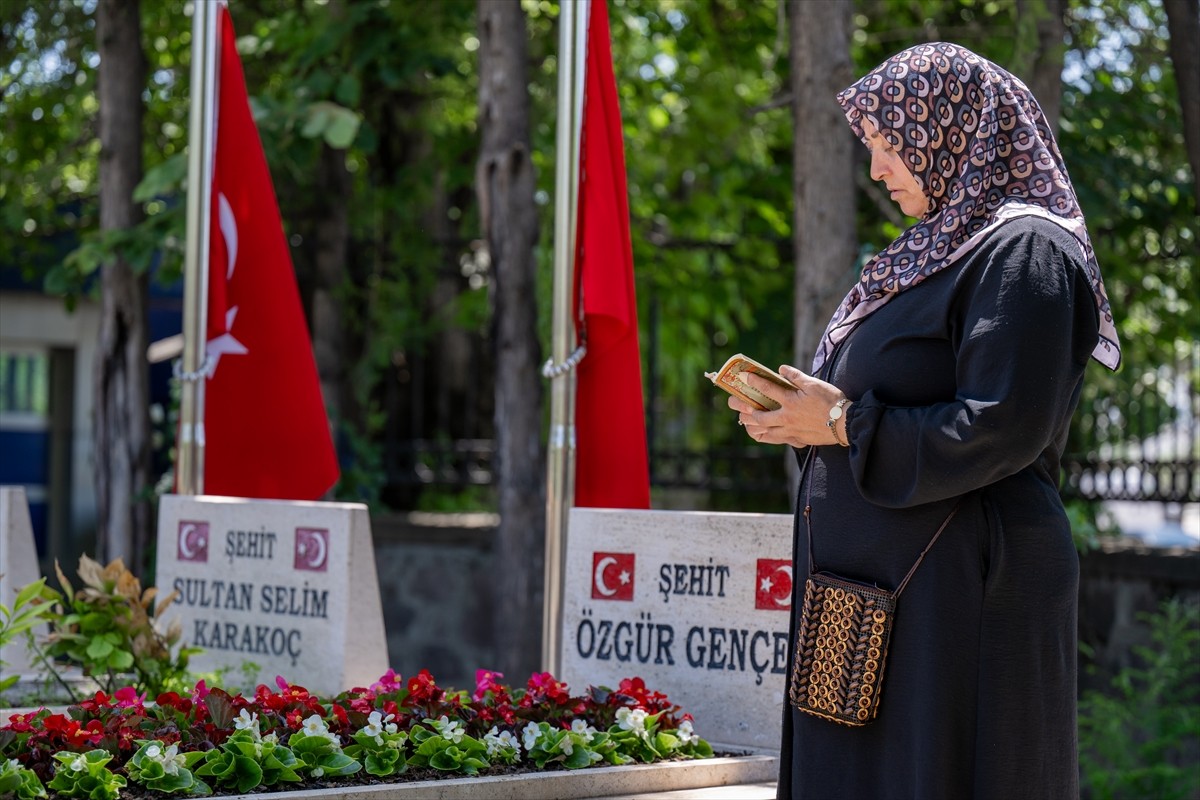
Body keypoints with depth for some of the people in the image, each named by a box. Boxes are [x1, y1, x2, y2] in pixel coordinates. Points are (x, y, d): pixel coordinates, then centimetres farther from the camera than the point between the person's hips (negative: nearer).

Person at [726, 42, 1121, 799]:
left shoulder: (1026, 252, -12)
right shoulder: (942, 247, 19)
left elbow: (1004, 429, -21)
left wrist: (847, 423, -14)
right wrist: (805, 412, 6)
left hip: (957, 592, -10)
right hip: (879, 581, 10)